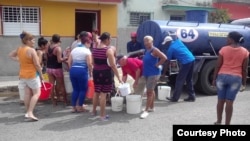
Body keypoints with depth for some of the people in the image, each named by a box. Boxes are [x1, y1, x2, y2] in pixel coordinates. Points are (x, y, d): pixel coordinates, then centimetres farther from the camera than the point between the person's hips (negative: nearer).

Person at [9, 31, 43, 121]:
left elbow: (11, 55, 23)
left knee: (27, 94, 14)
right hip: (32, 75, -7)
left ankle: (28, 112, 20)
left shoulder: (19, 49, 5)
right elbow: (37, 65, -17)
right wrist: (41, 75, -7)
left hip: (23, 75, 8)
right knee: (36, 93, -2)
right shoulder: (31, 50, -18)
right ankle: (30, 113, -11)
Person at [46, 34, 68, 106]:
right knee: (61, 85, 8)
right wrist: (66, 58, -7)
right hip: (57, 69, -6)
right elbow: (59, 60, -21)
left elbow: (47, 58, 11)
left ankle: (54, 101, 14)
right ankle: (65, 100, 18)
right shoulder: (58, 48, -16)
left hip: (49, 68, 6)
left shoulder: (48, 47, 5)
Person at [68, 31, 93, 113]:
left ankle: (74, 107, 15)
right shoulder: (87, 51, -3)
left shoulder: (74, 49, 15)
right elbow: (89, 64, -11)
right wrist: (90, 72, 1)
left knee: (75, 89, 14)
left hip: (73, 70, 6)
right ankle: (80, 107, 13)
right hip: (82, 71, -6)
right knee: (83, 89, 7)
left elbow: (69, 62, 12)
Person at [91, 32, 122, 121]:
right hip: (105, 73, -7)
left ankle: (94, 111, 34)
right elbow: (112, 65, -18)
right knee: (103, 94, -1)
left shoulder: (94, 49, 8)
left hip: (96, 72, 7)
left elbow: (93, 63, 14)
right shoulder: (109, 50, -14)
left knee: (96, 92, 20)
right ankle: (102, 115, 7)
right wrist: (118, 77, -14)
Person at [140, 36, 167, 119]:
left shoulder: (154, 50, -14)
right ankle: (152, 107, 30)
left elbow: (164, 58, -23)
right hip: (147, 73, 9)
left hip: (153, 74, -9)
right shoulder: (147, 51, 12)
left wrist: (157, 65, -17)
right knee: (151, 91, 17)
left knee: (149, 92, -7)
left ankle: (146, 110, -3)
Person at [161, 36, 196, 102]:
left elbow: (167, 63, 2)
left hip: (186, 62, -8)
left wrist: (164, 73, 9)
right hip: (192, 59, 8)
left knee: (179, 80, 1)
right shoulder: (178, 41, 14)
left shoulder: (170, 49, -1)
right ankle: (191, 96, 21)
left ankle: (175, 98, 6)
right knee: (189, 80, 17)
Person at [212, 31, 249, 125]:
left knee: (220, 100, 11)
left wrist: (214, 78, 6)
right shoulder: (244, 52, 1)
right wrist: (244, 82, 10)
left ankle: (219, 121, 24)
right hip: (236, 78, 0)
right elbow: (244, 69, 2)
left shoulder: (224, 49, -4)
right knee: (229, 102, 3)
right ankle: (227, 123, 9)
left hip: (222, 76, 0)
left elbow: (218, 66, -3)